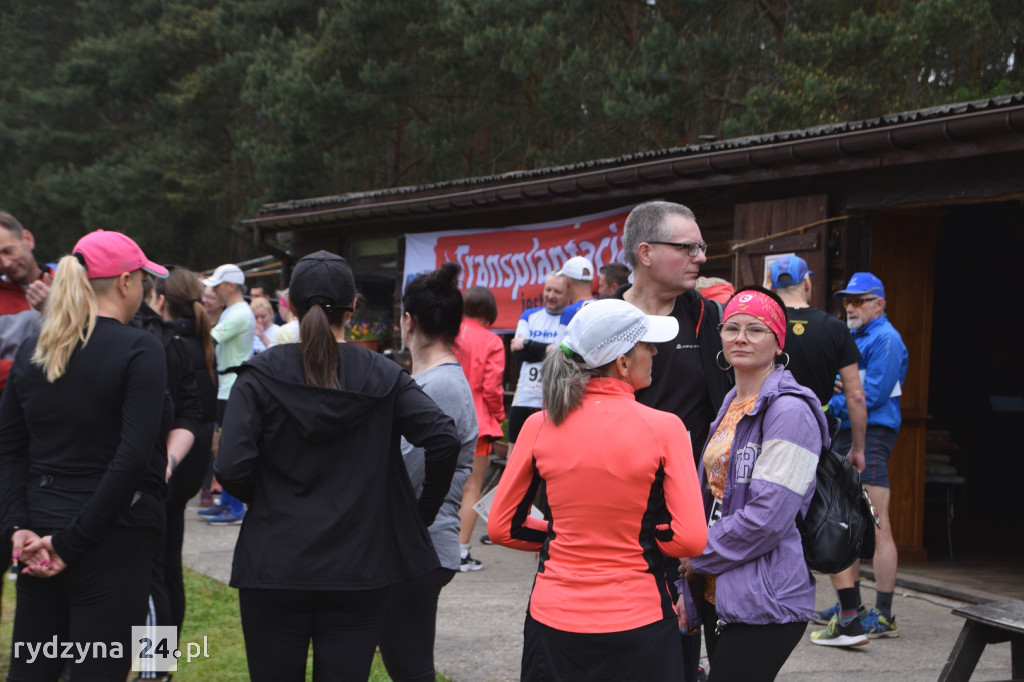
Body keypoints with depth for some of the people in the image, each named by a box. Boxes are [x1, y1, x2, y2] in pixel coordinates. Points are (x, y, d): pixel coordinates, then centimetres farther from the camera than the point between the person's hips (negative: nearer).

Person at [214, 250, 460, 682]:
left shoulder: (261, 375, -5)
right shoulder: (383, 376, 0)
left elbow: (232, 470, -14)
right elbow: (444, 439, -12)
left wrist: (266, 499, 7)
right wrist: (422, 513, 2)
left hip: (275, 568, -1)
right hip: (359, 571, 1)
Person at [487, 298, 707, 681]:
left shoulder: (540, 425, -3)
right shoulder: (663, 428, -11)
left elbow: (501, 528, 3)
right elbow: (690, 539, -12)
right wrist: (639, 538, 6)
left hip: (553, 620, 3)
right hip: (637, 622, -3)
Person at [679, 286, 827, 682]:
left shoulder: (790, 411, -13)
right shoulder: (731, 406, 14)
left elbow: (767, 516, -20)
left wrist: (699, 557, -9)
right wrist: (689, 588, 16)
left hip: (765, 604, -8)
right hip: (717, 594, 8)